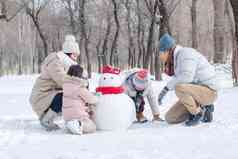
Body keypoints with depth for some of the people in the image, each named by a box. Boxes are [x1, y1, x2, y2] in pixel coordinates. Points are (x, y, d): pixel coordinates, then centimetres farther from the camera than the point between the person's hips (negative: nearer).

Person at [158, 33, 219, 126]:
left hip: (207, 92, -9)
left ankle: (198, 112, -12)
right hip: (196, 94, 9)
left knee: (179, 88, -37)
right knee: (170, 118, 3)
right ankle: (203, 109, 10)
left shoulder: (186, 53, -20)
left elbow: (187, 78, -32)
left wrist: (166, 88, -25)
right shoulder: (176, 59, 10)